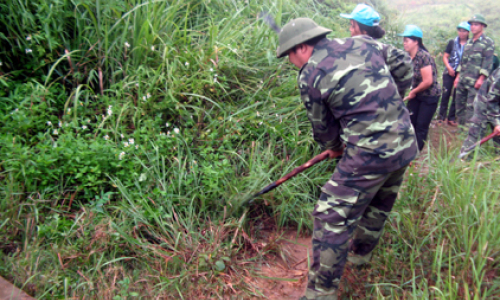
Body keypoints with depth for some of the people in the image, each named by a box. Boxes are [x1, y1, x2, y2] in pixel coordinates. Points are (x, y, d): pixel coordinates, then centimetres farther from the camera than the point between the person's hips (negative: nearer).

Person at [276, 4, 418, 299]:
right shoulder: (364, 43, 8)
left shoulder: (309, 76, -7)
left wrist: (335, 145, 24)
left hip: (369, 156, -8)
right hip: (407, 145, 8)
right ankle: (361, 253, 51)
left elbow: (324, 130, 4)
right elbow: (405, 67, 16)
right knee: (379, 205, 27)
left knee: (332, 219, 2)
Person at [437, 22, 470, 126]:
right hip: (449, 73, 0)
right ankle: (441, 116, 9)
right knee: (445, 94, 0)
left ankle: (451, 118, 12)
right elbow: (445, 57, 4)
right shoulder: (452, 42, 3)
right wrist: (449, 67, -10)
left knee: (457, 96, 4)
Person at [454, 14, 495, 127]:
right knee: (459, 104, 10)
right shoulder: (468, 42, 18)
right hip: (462, 80, 7)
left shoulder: (488, 42, -2)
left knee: (471, 107, -8)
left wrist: (481, 79, -18)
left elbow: (488, 62, -10)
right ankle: (461, 125, 22)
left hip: (475, 82, -7)